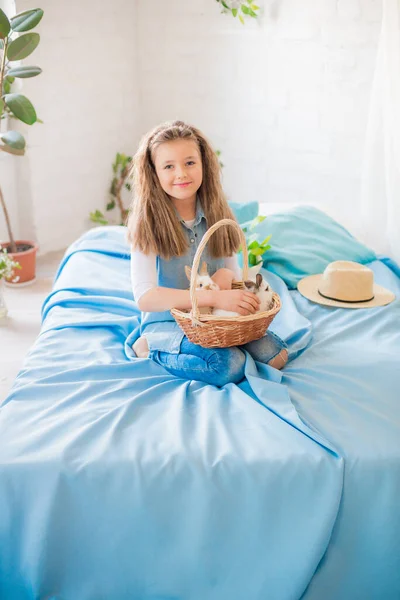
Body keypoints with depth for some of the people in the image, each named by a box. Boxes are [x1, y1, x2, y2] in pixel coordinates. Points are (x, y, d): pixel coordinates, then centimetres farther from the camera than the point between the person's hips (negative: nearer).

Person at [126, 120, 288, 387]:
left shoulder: (217, 216, 1)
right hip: (167, 322, -5)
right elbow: (145, 298, -25)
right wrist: (215, 297, -34)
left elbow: (234, 272, 9)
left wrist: (226, 275, -18)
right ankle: (151, 348, -3)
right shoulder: (149, 223, -15)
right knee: (230, 366, -29)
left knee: (275, 355, -14)